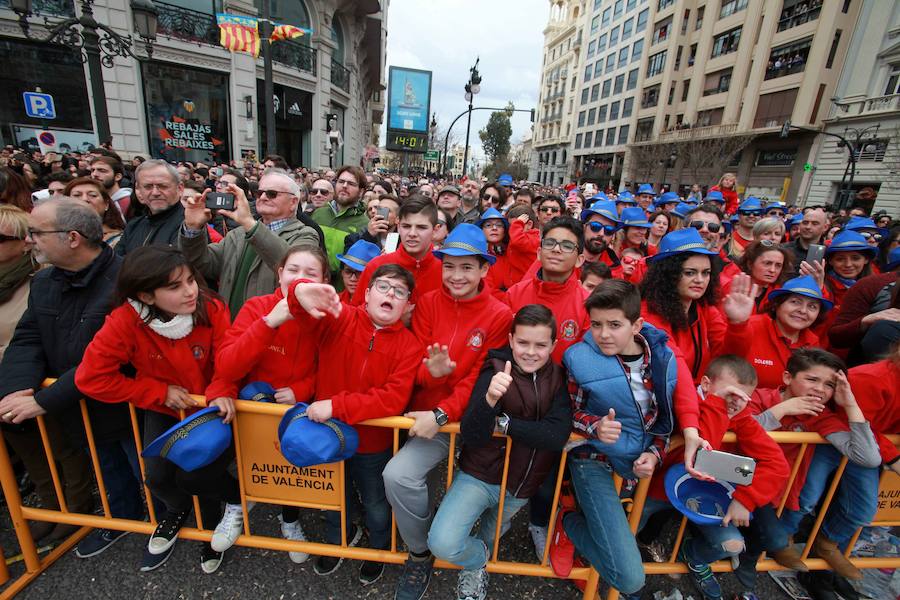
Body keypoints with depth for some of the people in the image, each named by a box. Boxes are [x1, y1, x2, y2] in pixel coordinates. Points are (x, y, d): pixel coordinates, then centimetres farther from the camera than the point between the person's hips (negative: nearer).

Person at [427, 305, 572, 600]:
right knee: (442, 544, -20)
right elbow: (470, 437, -25)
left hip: (523, 484, 4)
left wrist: (502, 423, -23)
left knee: (492, 535, 26)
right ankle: (479, 558, 14)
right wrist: (490, 399, -43)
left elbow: (558, 435, -22)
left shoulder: (558, 379, -9)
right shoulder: (495, 372, -18)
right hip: (480, 475, -3)